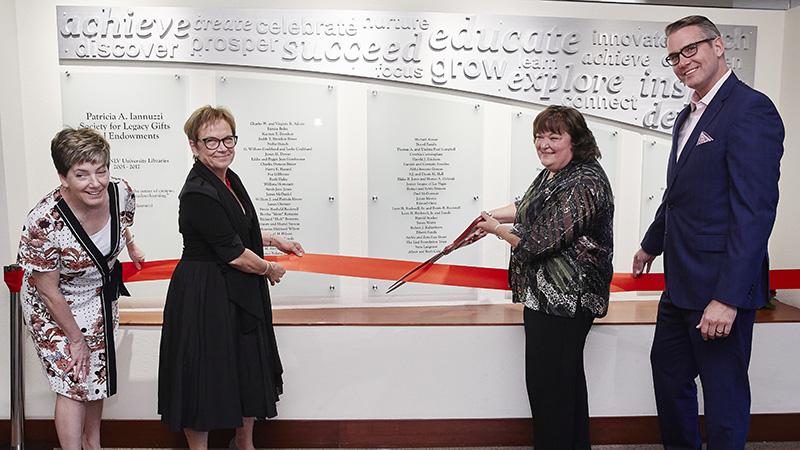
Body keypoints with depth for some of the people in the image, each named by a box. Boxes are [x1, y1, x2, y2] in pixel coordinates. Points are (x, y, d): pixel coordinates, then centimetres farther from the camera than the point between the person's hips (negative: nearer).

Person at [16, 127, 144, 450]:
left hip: (102, 296, 6)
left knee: (98, 376, 20)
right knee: (73, 385, -1)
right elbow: (49, 291, -21)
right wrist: (76, 339, -13)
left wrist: (131, 247, 23)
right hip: (56, 307, -5)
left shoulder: (122, 192, -22)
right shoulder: (43, 223, -34)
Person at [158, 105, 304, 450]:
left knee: (251, 372, 20)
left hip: (239, 294, 10)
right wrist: (270, 270, -6)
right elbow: (234, 253, -21)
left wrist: (276, 241, 20)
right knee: (206, 376, 7)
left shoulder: (229, 179, 5)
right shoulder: (198, 194, -24)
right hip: (204, 296, -9)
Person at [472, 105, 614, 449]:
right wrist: (491, 216, 16)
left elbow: (537, 243, -23)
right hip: (547, 296, 11)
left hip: (563, 301, -11)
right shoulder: (551, 175, 12)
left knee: (548, 385, -2)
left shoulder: (583, 184, -20)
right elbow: (526, 208, 30)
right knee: (566, 379, 21)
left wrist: (497, 229, -6)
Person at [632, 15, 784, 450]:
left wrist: (728, 298, -25)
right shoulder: (687, 116, 13)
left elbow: (755, 211, -22)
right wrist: (652, 244, 33)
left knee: (724, 393, 6)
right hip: (680, 283, 9)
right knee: (668, 372, 21)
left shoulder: (750, 109, -15)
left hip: (719, 287, -9)